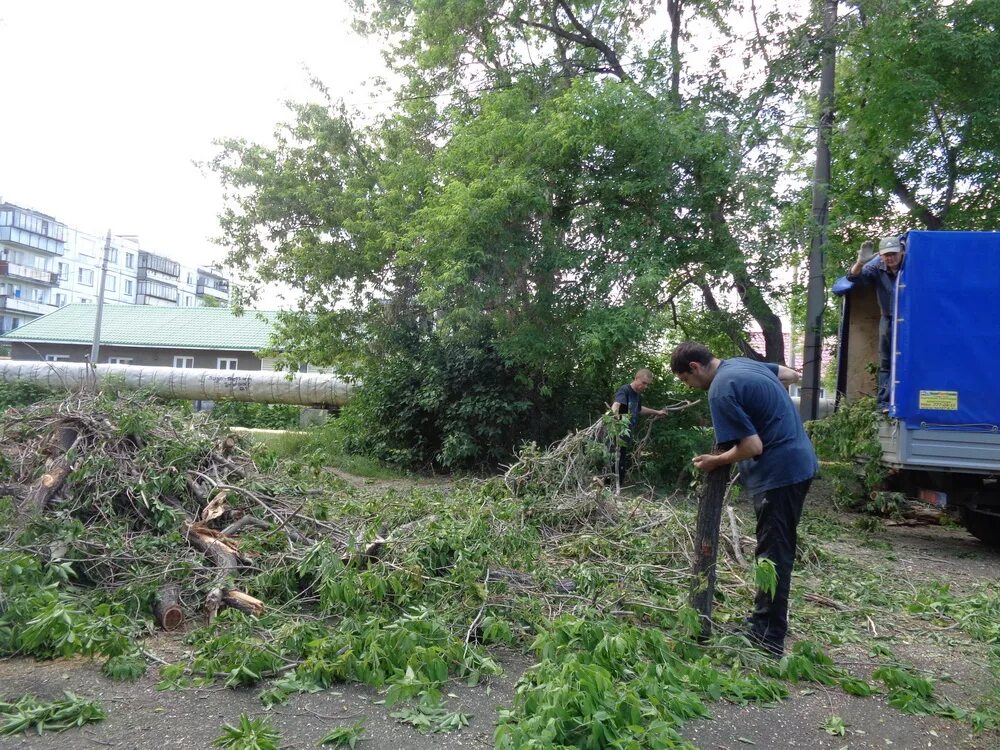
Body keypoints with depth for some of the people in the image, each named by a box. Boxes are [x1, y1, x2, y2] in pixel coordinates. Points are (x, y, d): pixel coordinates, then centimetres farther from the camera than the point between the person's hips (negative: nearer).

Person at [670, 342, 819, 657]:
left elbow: (752, 447, -20)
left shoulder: (721, 392, -18)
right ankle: (765, 626, 30)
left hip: (778, 472, -10)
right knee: (778, 550, 17)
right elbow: (791, 375, 23)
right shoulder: (742, 362, 10)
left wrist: (715, 462, -6)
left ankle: (768, 640, 7)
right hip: (800, 462, 10)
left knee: (773, 555, -2)